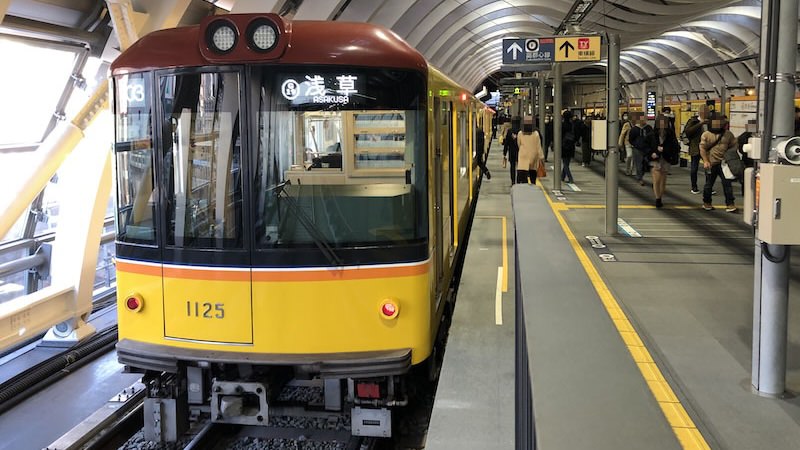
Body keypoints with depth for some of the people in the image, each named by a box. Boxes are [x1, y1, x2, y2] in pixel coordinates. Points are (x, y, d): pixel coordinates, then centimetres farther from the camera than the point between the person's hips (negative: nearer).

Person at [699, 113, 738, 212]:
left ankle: (730, 204, 1)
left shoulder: (728, 134, 8)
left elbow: (734, 146, 12)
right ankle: (707, 203, 26)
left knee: (727, 183, -2)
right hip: (711, 163, -1)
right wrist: (705, 161, -13)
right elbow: (702, 148, -4)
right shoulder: (706, 135, 0)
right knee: (709, 184, 9)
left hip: (724, 163, 2)